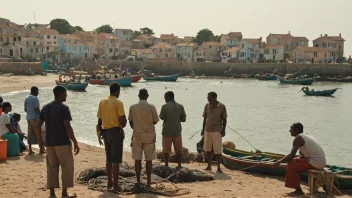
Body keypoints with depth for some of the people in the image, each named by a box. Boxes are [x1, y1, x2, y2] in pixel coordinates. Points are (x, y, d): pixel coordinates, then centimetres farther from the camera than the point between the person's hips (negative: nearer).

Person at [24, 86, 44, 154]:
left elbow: (25, 109, 13)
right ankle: (41, 149, 4)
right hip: (35, 118, -7)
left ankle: (30, 150, 5)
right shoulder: (35, 98, -12)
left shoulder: (27, 98, 11)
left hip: (28, 118, 7)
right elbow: (37, 109, -16)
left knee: (30, 134, 7)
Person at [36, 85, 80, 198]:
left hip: (49, 143, 6)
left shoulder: (45, 108, 9)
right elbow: (67, 127, -18)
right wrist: (75, 143, -12)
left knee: (51, 167, 12)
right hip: (63, 142, -6)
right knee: (67, 167, 6)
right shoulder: (63, 108, -11)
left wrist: (40, 141, 19)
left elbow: (38, 126, 10)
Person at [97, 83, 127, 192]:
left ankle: (109, 183, 24)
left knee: (109, 159, 16)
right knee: (116, 160, -4)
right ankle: (115, 185, -4)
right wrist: (123, 124, 7)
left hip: (105, 131, 6)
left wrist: (99, 134, 16)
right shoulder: (118, 103, -11)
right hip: (116, 131, -6)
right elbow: (122, 120, -16)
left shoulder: (102, 102, 7)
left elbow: (99, 120, 8)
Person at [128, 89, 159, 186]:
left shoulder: (133, 107, -3)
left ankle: (138, 181, 8)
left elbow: (131, 122, 4)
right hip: (149, 136, -1)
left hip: (137, 135, 1)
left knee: (137, 159, 6)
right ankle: (149, 180, 8)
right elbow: (155, 121, -1)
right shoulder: (151, 107, -8)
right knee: (149, 159, 6)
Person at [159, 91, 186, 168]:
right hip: (177, 131, 2)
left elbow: (161, 117, -2)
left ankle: (166, 165, 9)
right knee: (178, 149, 9)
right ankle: (179, 165, 9)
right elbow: (183, 119, 4)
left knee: (166, 149, 7)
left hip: (167, 131, -2)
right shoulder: (180, 106, 1)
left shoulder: (165, 106, -8)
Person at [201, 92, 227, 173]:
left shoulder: (221, 107, -6)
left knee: (217, 150, -4)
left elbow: (224, 119, -2)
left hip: (217, 131, -4)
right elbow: (205, 118, 12)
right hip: (207, 130, 4)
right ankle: (209, 166, 18)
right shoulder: (207, 106, 5)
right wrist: (203, 129, 9)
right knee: (208, 149, 8)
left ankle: (218, 168, 2)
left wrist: (223, 129, -9)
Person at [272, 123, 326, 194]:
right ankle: (297, 188, 20)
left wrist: (279, 162, -6)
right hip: (322, 162, 10)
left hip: (315, 163, -10)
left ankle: (298, 189, -2)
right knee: (295, 162, 22)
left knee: (291, 165, -3)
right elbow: (302, 155, 25)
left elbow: (291, 155, -17)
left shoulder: (298, 138, -9)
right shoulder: (306, 137, 21)